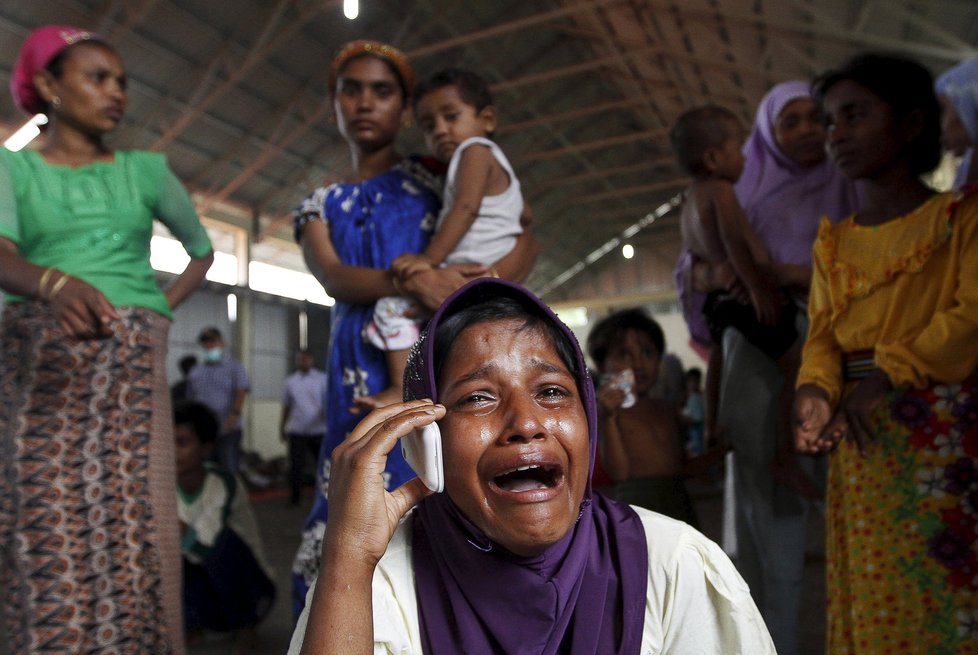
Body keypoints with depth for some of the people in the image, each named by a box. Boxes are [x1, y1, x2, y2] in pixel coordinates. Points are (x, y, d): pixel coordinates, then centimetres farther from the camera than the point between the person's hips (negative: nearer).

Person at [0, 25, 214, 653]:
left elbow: (203, 249, 23)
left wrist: (163, 305, 8)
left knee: (135, 520, -5)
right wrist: (54, 283, -33)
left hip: (132, 365, 1)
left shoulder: (146, 170, 12)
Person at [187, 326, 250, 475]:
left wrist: (235, 413, -24)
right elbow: (190, 399, 19)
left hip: (228, 430, -4)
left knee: (230, 470, -8)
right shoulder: (195, 372, 17)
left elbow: (241, 391, -9)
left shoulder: (234, 366, 4)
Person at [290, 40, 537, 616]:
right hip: (363, 368, 3)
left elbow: (525, 241, 2)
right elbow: (333, 278, -1)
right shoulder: (320, 206, 20)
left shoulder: (435, 175, 12)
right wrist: (411, 279, -21)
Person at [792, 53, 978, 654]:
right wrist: (816, 389, -14)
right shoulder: (833, 241, 15)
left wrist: (886, 376, -18)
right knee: (871, 589, 7)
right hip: (863, 439, 4)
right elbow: (824, 332, 6)